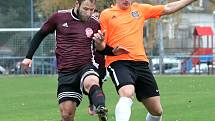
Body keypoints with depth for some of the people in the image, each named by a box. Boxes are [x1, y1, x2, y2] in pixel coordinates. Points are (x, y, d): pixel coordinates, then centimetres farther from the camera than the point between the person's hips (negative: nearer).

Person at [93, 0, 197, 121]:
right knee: (127, 93, -35)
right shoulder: (106, 14, 7)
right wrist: (99, 42, -18)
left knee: (157, 111, 3)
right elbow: (101, 47, 6)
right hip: (119, 62, -4)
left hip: (141, 63, 4)